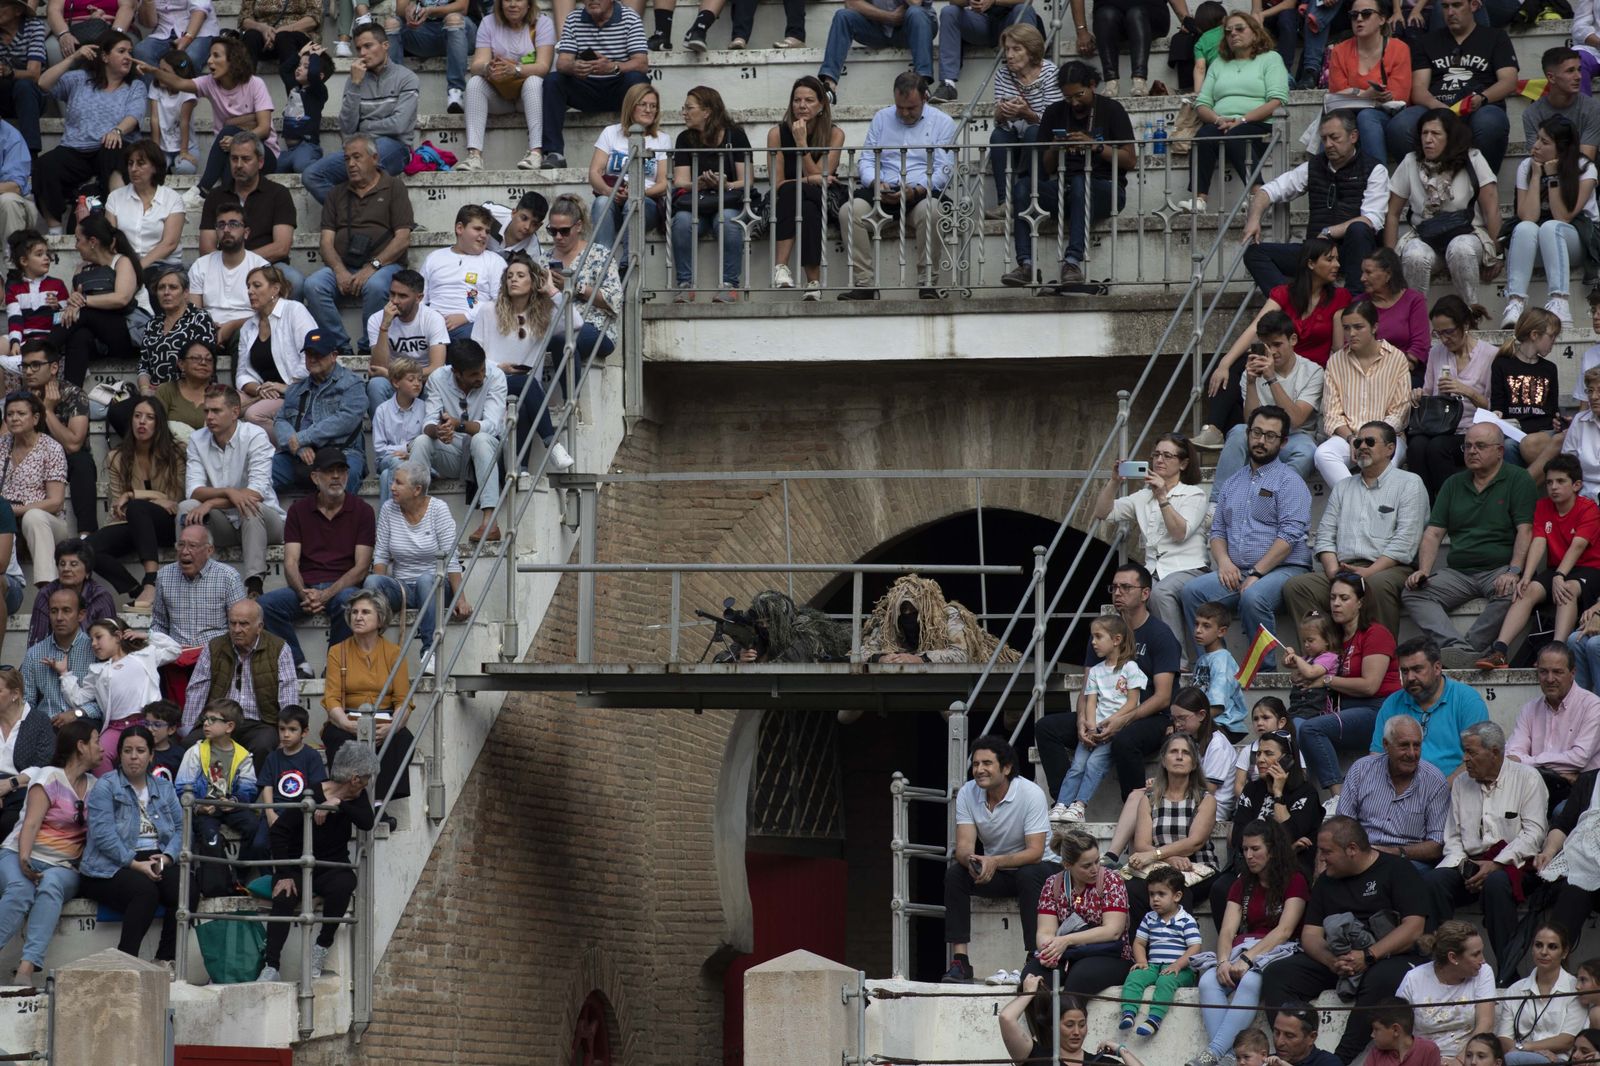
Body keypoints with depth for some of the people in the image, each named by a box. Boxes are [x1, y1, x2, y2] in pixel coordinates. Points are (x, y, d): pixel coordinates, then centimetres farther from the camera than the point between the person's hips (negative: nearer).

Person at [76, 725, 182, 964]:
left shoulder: (164, 789, 20)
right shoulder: (105, 787, 3)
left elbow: (181, 828, 12)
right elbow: (103, 834, -9)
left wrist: (167, 856, -9)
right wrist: (135, 864, -17)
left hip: (157, 862, 5)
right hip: (111, 868, -5)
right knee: (145, 890, -36)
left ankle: (165, 960, -23)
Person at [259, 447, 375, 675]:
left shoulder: (361, 511, 5)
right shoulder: (299, 510, 11)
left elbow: (361, 567, -3)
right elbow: (291, 562, 3)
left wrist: (327, 594, -18)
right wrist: (303, 594, -18)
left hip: (343, 586, -2)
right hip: (305, 587, 2)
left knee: (349, 600, -39)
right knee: (264, 604, -27)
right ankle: (299, 665, -18)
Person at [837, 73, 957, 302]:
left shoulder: (942, 123, 9)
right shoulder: (881, 118, 18)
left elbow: (944, 169, -1)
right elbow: (866, 160, 13)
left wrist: (916, 190, -17)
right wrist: (875, 183, -9)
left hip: (921, 193, -3)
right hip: (883, 192, 3)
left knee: (930, 210, -38)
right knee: (850, 212, -27)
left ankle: (927, 282, -27)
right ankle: (863, 283, -26)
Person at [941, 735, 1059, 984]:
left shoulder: (1031, 794, -20)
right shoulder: (967, 794, -7)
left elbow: (1035, 851, -26)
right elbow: (964, 846, -13)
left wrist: (996, 862, -41)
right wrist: (971, 860, -38)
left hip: (1041, 867, -4)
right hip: (995, 872, 4)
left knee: (1028, 876, -38)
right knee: (954, 873, -21)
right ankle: (959, 961, -24)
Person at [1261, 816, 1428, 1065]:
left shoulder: (1397, 871, -1)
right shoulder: (1326, 881, 18)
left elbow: (1414, 928, -11)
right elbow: (1310, 935, 12)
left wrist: (1368, 957, -22)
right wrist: (1331, 960, -12)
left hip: (1388, 958, -6)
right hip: (1334, 962, 6)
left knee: (1381, 979, -41)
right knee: (1276, 975, -16)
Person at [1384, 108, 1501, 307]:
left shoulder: (1472, 160, -2)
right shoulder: (1410, 163, 4)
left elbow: (1491, 208, -3)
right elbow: (1392, 214, 7)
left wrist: (1493, 251, -6)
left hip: (1465, 233, -1)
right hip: (1424, 239, 1)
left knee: (1460, 249, -38)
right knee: (1414, 257, -35)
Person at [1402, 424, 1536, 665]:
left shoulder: (1518, 480, 4)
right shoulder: (1453, 484, 19)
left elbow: (1525, 531, -7)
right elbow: (1433, 533, 14)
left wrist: (1514, 572, -21)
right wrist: (1423, 571, -3)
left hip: (1499, 569, -4)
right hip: (1458, 572, 4)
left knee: (1510, 593, -39)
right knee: (1412, 593, -21)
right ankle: (1459, 648, -42)